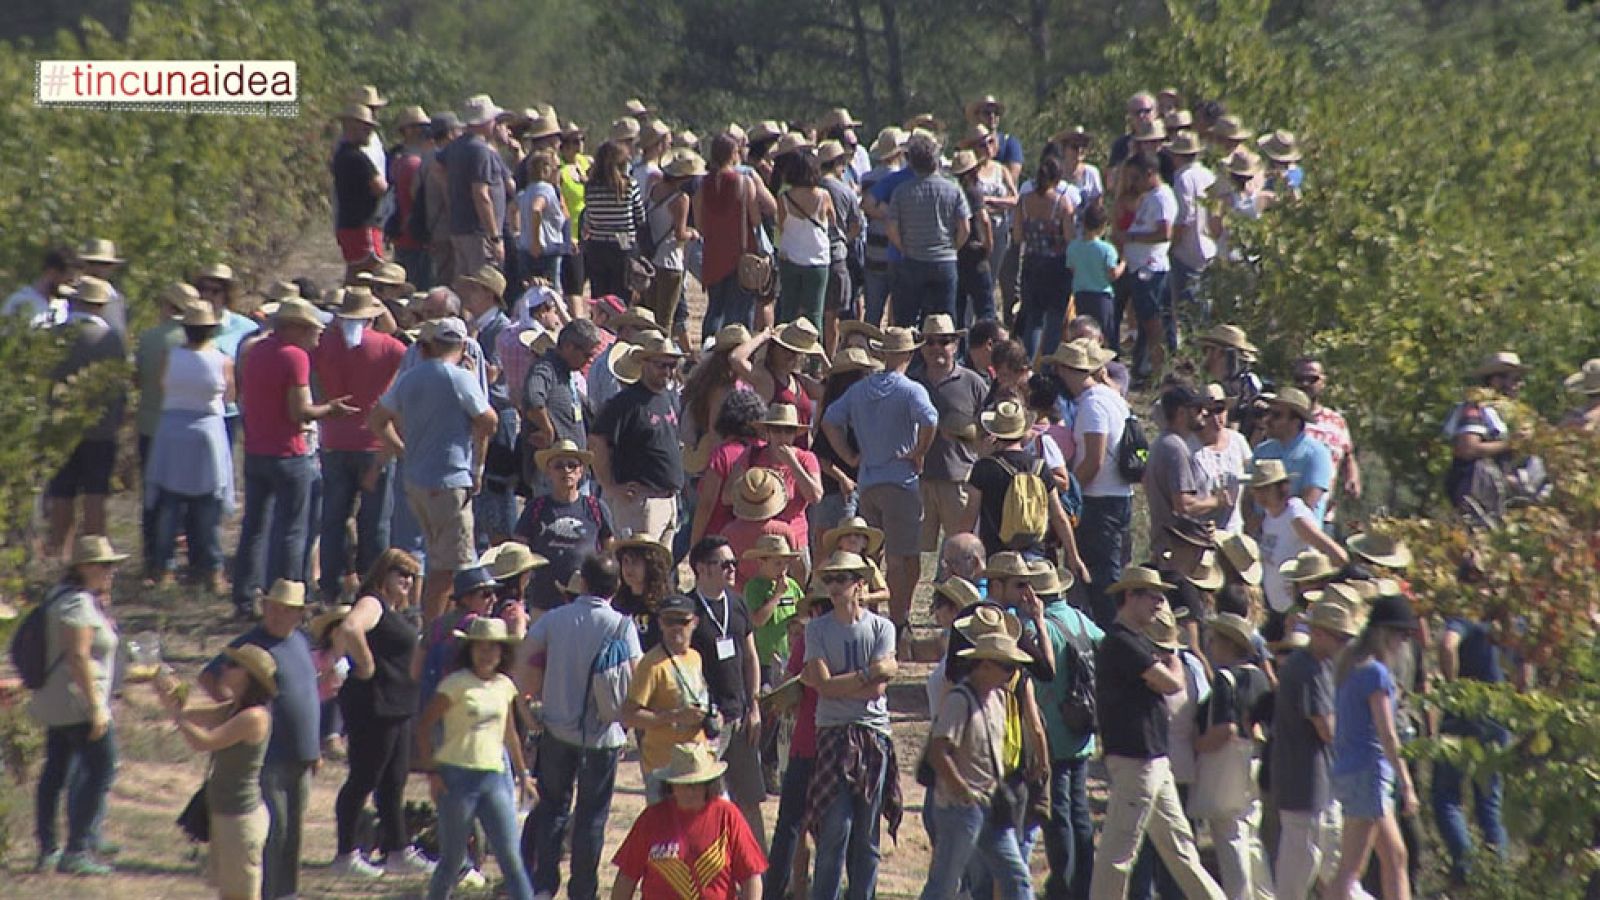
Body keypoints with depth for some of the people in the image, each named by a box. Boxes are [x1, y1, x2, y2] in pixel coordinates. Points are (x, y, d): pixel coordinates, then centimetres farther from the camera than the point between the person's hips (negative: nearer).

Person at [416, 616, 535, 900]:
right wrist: (432, 771, -11)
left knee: (511, 858, -3)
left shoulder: (505, 686, 9)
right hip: (458, 776, -4)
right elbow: (424, 724, -8)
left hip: (495, 778, 4)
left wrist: (522, 774, 23)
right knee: (452, 859, 3)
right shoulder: (457, 684, -7)